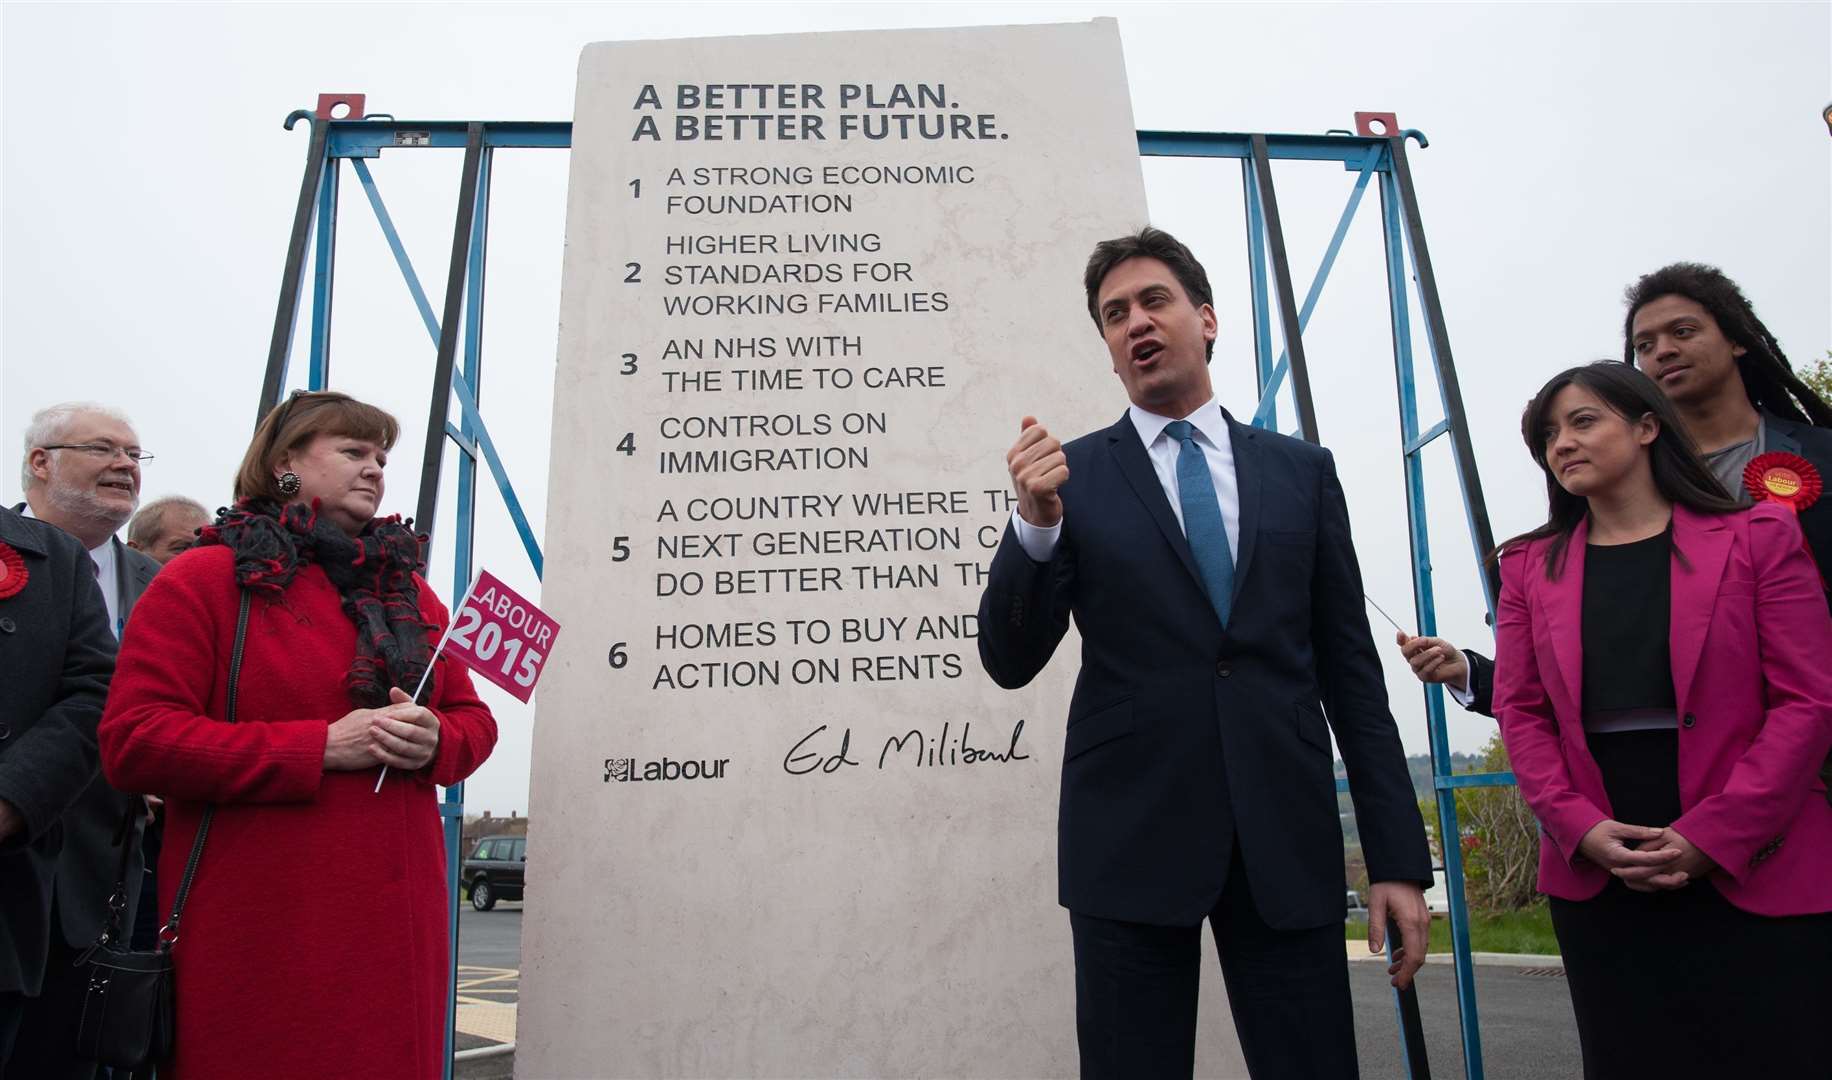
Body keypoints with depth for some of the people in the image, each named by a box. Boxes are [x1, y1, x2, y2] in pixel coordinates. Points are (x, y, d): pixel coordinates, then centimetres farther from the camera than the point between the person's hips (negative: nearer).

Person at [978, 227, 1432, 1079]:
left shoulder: (1302, 471, 9)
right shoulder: (1072, 475, 3)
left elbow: (1351, 670, 8)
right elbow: (1009, 662, -2)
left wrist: (1399, 859, 4)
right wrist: (1035, 522, -19)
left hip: (1287, 842, 2)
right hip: (1130, 840, -1)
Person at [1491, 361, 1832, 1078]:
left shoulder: (1758, 538, 2)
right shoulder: (1531, 567, 9)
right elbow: (1521, 711, 5)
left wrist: (1712, 837, -14)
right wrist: (1583, 829, -10)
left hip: (1756, 873, -2)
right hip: (1597, 878, 2)